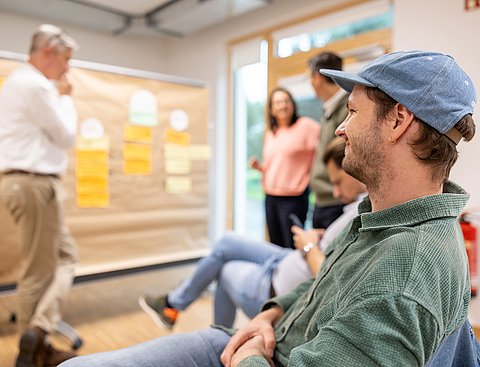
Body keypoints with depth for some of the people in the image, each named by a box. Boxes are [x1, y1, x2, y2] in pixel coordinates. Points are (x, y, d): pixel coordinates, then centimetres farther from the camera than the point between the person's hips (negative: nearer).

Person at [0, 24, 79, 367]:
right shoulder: (36, 85, -15)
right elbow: (67, 136, -10)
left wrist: (58, 96, 15)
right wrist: (64, 97, 2)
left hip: (28, 181, 10)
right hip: (35, 184, -10)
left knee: (66, 255, 13)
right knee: (39, 270, -1)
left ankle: (37, 332, 14)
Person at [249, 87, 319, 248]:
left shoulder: (305, 125, -6)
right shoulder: (270, 133, 14)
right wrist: (259, 167, 2)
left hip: (293, 197, -6)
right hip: (270, 197, 7)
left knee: (292, 247, -2)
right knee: (276, 246, 14)